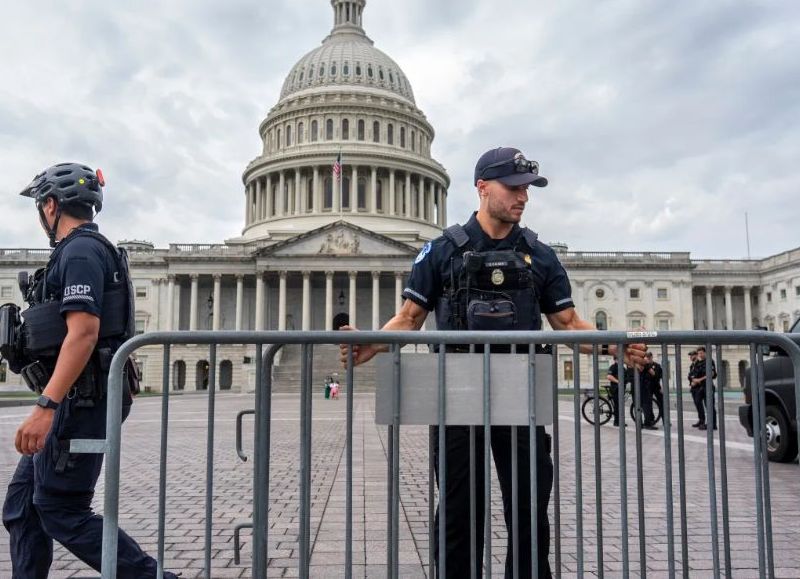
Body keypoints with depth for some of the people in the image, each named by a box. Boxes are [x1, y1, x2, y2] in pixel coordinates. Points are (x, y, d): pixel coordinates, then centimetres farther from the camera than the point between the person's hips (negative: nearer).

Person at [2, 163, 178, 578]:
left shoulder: (80, 251, -12)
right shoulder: (86, 249, 20)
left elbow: (83, 333, -25)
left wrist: (45, 406, -29)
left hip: (80, 401, -10)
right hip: (75, 401, 10)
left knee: (62, 512, -5)